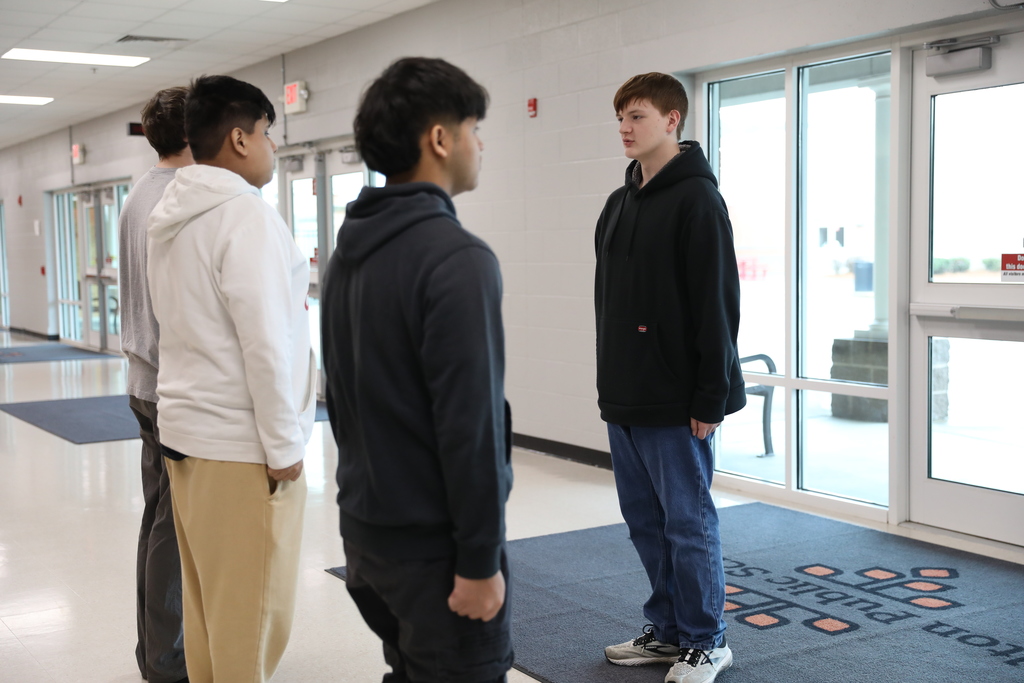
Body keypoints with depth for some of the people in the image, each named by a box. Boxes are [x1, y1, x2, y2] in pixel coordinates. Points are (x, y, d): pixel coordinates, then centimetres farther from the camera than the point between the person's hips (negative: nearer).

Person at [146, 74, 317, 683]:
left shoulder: (172, 215, 13)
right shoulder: (246, 213, -15)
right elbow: (264, 341, -19)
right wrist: (284, 446, -13)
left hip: (184, 428, 9)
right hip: (241, 444, -9)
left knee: (206, 602, 15)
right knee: (253, 613, 0)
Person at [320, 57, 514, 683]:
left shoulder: (348, 253, 9)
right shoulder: (457, 258, -20)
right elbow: (470, 424, -23)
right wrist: (480, 559, -17)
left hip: (363, 528, 9)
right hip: (433, 543, -8)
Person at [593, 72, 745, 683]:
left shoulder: (696, 198, -11)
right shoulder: (620, 204, 14)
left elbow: (718, 303, -16)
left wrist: (711, 397, -18)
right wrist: (610, 380, 15)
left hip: (675, 402, -8)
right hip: (625, 398, 8)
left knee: (688, 521, 2)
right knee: (645, 518, 14)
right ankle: (667, 630, 28)